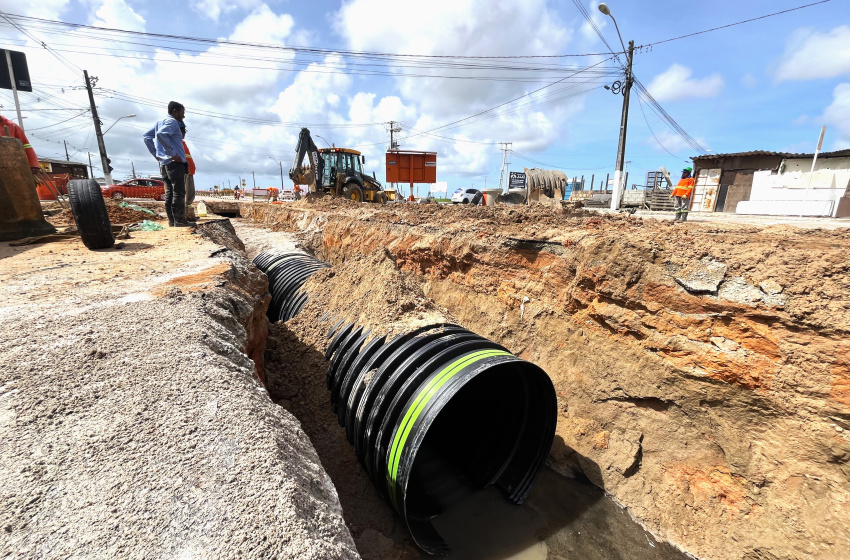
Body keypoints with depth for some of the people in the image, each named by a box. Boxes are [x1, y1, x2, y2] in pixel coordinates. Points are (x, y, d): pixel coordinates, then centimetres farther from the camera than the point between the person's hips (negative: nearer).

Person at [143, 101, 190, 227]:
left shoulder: (160, 122, 22)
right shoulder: (172, 122, -6)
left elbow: (146, 136, 21)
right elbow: (161, 134, -24)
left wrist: (156, 154, 16)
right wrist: (172, 153, -22)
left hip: (163, 163, 9)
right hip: (175, 162, -9)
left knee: (169, 192, 9)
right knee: (179, 193, -9)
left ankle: (171, 220, 11)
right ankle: (179, 220, -11)